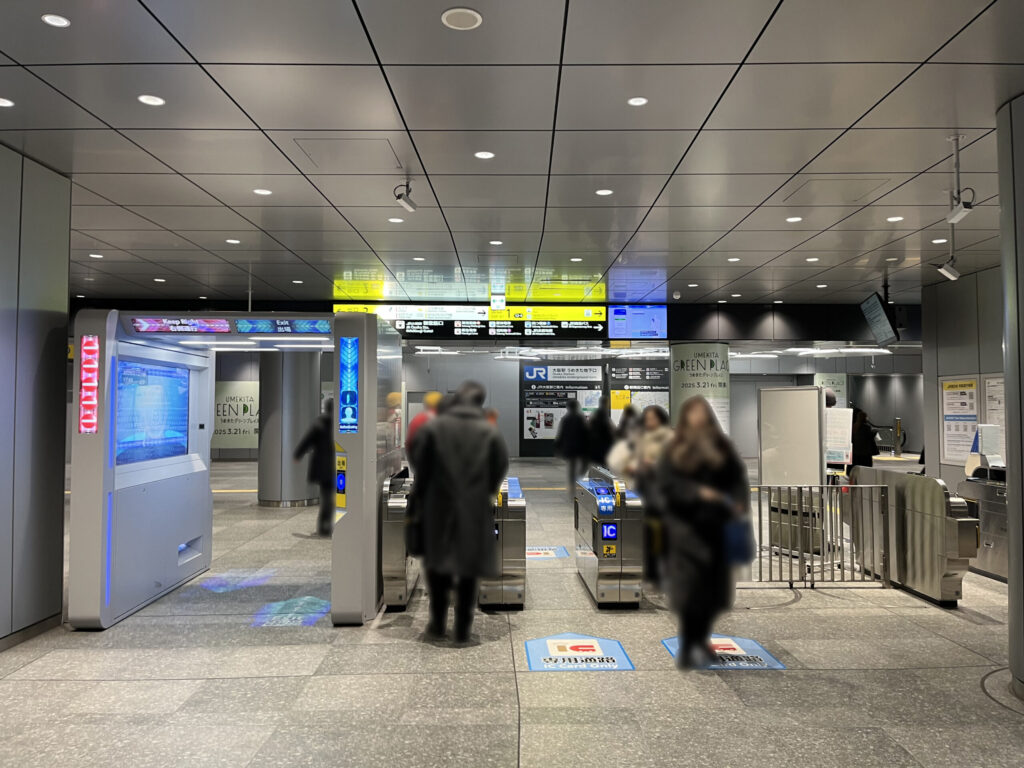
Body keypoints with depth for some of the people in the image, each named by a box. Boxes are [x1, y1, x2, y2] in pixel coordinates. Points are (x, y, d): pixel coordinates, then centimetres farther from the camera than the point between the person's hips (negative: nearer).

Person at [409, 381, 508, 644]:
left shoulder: (433, 427, -5)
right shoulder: (490, 432, -4)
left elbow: (419, 462, -5)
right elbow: (501, 466, -5)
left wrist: (421, 494, 8)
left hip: (439, 506, 0)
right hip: (475, 509, 0)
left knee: (437, 565, 15)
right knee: (468, 568, 10)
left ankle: (438, 623, 18)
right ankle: (463, 627, 15)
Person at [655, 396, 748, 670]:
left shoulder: (721, 446, 9)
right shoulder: (675, 450, 3)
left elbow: (737, 478, 5)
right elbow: (665, 483, -7)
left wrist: (738, 501, -14)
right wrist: (697, 491, -19)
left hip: (714, 526, 3)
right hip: (686, 526, -3)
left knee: (711, 586, 7)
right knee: (690, 585, -5)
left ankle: (700, 641, 27)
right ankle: (688, 647, 5)